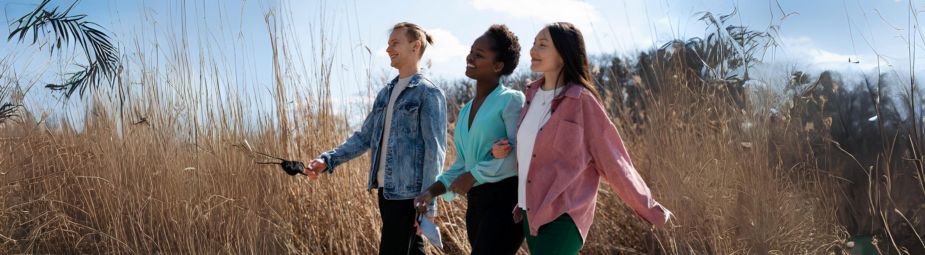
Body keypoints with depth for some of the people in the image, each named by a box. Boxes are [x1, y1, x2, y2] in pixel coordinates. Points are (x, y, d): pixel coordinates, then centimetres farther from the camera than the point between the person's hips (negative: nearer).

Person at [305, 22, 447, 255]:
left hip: (408, 193, -7)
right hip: (385, 189, 7)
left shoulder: (429, 94, -7)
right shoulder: (385, 93, 16)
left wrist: (427, 203, -16)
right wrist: (328, 160, 3)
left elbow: (435, 152, -12)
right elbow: (364, 136, 17)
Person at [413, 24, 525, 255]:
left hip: (505, 199, -8)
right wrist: (432, 192, 6)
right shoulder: (465, 111, 17)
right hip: (476, 203, 8)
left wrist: (474, 174, -16)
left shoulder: (511, 100, -6)